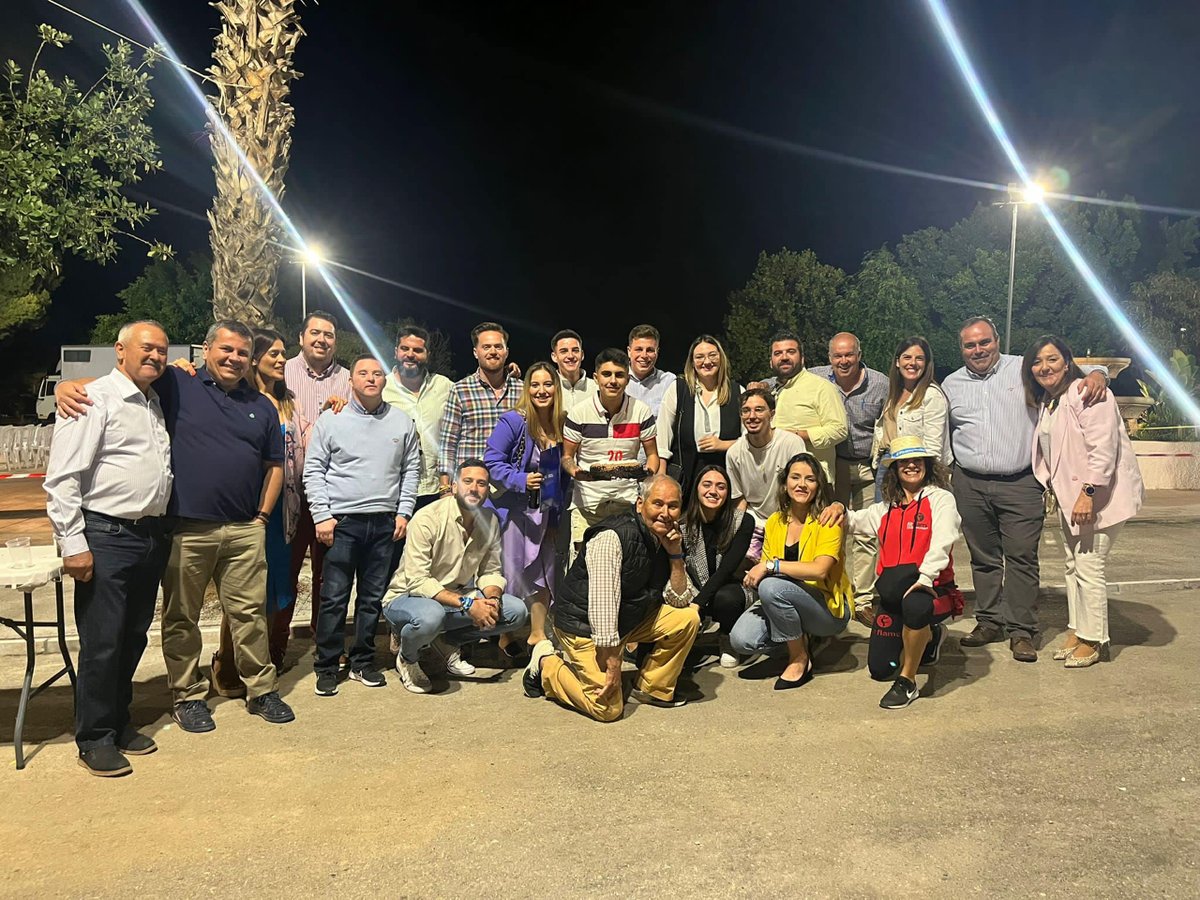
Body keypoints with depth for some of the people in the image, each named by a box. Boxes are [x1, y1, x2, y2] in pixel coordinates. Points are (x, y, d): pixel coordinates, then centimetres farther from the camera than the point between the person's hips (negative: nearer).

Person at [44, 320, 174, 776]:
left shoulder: (156, 404, 15)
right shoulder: (95, 399, -9)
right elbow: (61, 478, -13)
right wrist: (73, 543, -16)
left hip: (153, 535, 7)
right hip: (107, 537, -7)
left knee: (133, 637, 15)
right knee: (102, 643, 1)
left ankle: (119, 722, 30)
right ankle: (94, 739, 16)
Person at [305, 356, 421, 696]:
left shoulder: (402, 422, 8)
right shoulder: (332, 420, 2)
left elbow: (411, 470, 11)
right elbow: (314, 470, 1)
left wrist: (403, 512, 3)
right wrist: (322, 515, -6)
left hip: (385, 522, 2)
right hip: (342, 521, -2)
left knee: (373, 597, 10)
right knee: (334, 597, 1)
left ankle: (363, 662, 23)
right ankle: (327, 666, 14)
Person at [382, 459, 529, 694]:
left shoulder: (490, 521, -2)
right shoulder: (428, 519, -22)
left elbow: (490, 571, 4)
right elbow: (417, 581, -26)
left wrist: (492, 599, -19)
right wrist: (467, 604, -31)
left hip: (456, 596, 6)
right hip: (407, 598, -6)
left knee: (516, 611, -10)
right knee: (430, 615, -41)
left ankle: (448, 642, 10)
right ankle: (407, 658, -4)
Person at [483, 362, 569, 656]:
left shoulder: (563, 424, 1)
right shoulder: (513, 421, -14)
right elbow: (492, 462, -14)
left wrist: (559, 511, 10)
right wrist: (520, 480, -27)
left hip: (547, 511, 5)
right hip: (515, 509, -5)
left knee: (545, 572, 12)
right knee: (513, 573, 3)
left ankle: (537, 634, 28)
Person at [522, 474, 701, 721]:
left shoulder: (666, 539, -1)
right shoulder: (612, 537, -26)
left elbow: (680, 600, 0)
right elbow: (603, 605, -28)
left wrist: (676, 555, -14)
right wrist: (613, 662, -25)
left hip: (629, 618, 8)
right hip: (585, 624, -8)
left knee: (688, 617, -7)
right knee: (608, 708, -9)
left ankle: (654, 689, 8)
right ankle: (546, 664, 11)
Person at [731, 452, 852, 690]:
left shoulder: (827, 520, -12)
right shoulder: (774, 522, 5)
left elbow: (820, 571, -26)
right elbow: (765, 566, 7)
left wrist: (772, 566, -27)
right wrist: (754, 576, -16)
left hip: (830, 608, -5)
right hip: (785, 601, 5)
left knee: (772, 587, -33)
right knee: (740, 640, -21)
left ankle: (800, 657, -10)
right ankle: (800, 639, 7)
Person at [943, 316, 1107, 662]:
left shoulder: (1024, 370, 3)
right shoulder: (951, 385, 12)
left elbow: (1074, 375, 6)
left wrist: (1097, 374, -16)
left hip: (1020, 484, -3)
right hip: (970, 485, 3)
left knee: (1021, 557, -3)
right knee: (983, 558, 10)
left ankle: (1021, 631, 6)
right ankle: (989, 621, 23)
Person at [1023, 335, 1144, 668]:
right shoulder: (1045, 402, 12)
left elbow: (1103, 447, -23)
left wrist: (1088, 493, -26)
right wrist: (1054, 489, 16)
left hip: (1099, 495, -9)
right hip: (1069, 496, 9)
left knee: (1089, 567, -6)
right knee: (1073, 565, 15)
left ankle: (1091, 640, 8)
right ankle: (1075, 630, 28)